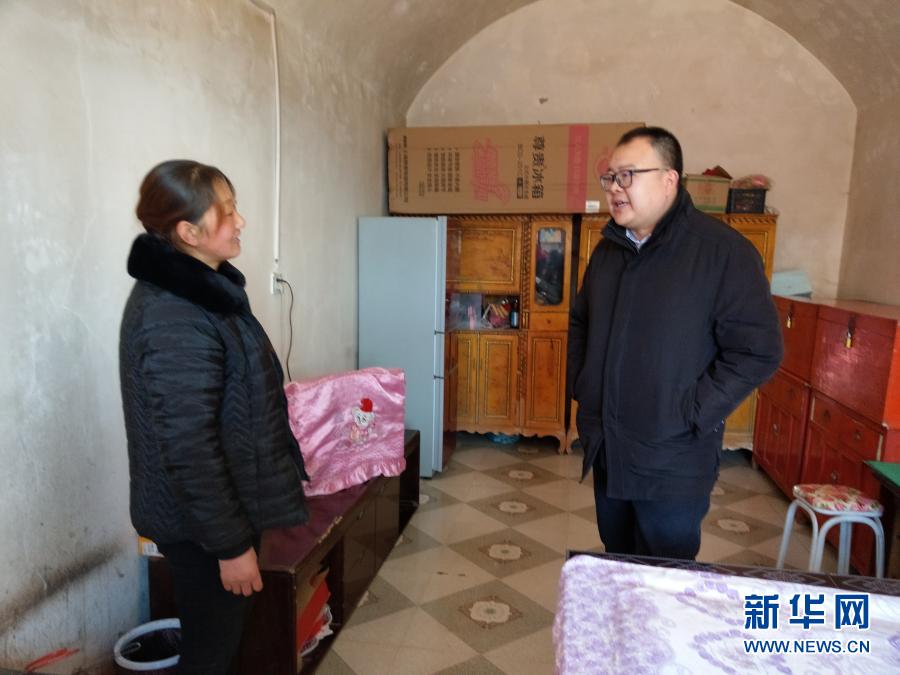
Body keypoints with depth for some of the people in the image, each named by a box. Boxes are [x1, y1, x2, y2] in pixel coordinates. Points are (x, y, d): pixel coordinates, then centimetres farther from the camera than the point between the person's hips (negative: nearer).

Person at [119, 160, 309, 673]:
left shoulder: (196, 288, 4)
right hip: (202, 522, -9)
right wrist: (232, 544, -19)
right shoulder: (176, 323, -28)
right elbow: (188, 450, -26)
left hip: (222, 504, 9)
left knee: (220, 634, 26)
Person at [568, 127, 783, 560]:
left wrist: (691, 414, -17)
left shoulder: (724, 251, -14)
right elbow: (580, 322, 20)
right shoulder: (608, 249, 8)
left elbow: (758, 350, -15)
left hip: (672, 464, -6)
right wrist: (579, 384, 9)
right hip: (606, 452, 6)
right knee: (617, 568, 22)